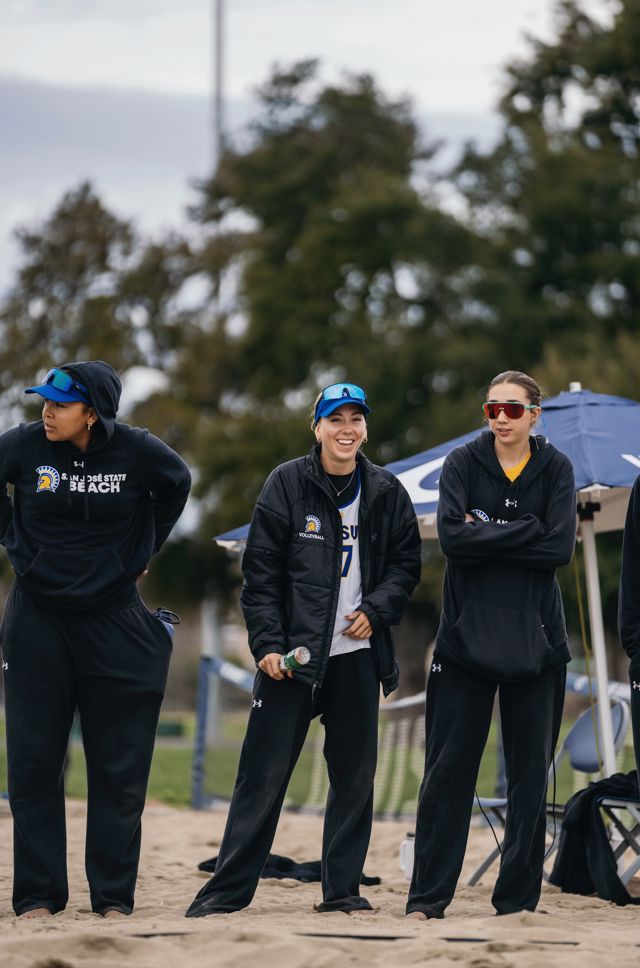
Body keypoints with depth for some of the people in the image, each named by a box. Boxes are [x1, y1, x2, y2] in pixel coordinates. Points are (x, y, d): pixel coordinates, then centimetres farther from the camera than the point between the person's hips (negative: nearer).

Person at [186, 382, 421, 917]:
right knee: (263, 772, -4)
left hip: (357, 654, 3)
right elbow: (261, 573, -3)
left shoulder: (386, 491, 6)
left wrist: (376, 610, -5)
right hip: (292, 653, -3)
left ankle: (342, 888, 15)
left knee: (355, 773, 6)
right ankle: (228, 888, 2)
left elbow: (406, 563, 13)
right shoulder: (286, 485, -3)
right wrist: (267, 645, -10)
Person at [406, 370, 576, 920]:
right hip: (466, 637, -1)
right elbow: (451, 536, -14)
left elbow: (560, 548, -10)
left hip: (534, 642, 1)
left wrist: (487, 534, -12)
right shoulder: (463, 463, 2)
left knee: (531, 772, 4)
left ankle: (518, 898, 12)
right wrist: (526, 530, -14)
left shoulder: (555, 469, 4)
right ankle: (428, 897, 5)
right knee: (448, 770, -1)